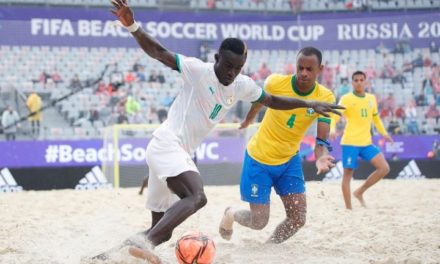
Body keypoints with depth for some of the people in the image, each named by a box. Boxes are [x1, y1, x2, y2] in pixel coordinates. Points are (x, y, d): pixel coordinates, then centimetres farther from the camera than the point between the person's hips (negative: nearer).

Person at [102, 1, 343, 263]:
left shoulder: (242, 85, 10)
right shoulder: (198, 70, -10)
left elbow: (273, 100, 24)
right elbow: (159, 53, -15)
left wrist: (309, 103, 20)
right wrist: (131, 26, -29)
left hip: (181, 153, 9)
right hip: (167, 143, -9)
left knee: (163, 232, 11)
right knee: (197, 197, -33)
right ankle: (144, 241, -45)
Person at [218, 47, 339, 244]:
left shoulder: (326, 98, -17)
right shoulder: (275, 82, -20)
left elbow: (322, 139, -18)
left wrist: (320, 157, -41)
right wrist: (249, 119, 23)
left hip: (289, 160, 3)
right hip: (259, 160, -3)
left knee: (298, 220, -4)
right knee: (259, 222, -1)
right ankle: (230, 215, 33)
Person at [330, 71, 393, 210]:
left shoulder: (372, 98, 12)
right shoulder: (346, 99, -6)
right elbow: (335, 115, -17)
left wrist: (383, 133, 22)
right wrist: (332, 129, -35)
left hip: (367, 143, 5)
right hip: (350, 142, -5)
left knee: (384, 168, -5)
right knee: (348, 173, -2)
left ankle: (360, 192, 9)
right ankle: (348, 208, 6)